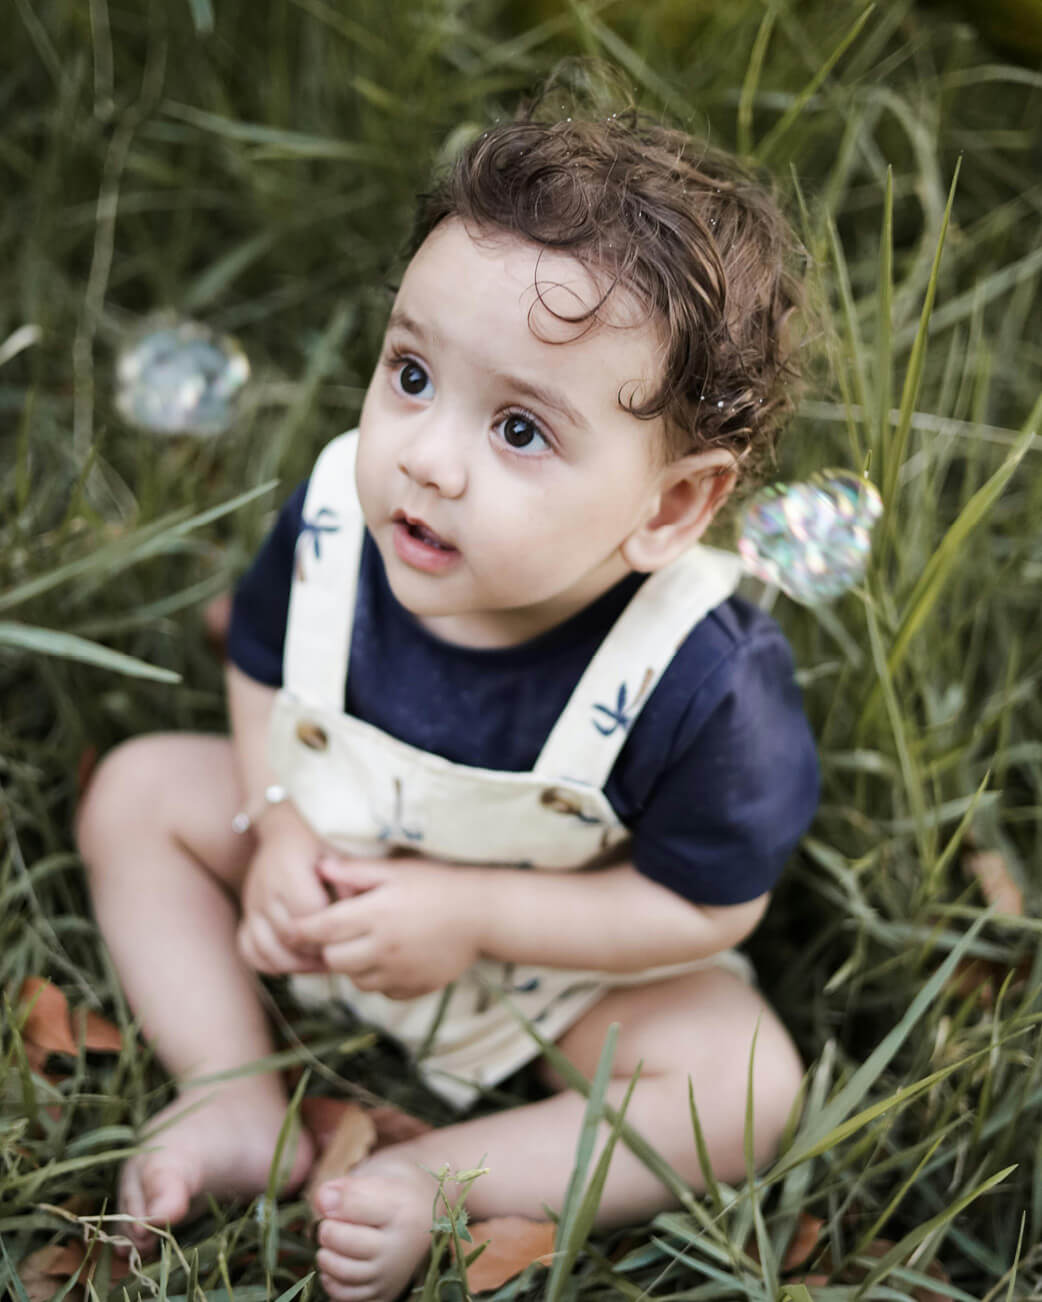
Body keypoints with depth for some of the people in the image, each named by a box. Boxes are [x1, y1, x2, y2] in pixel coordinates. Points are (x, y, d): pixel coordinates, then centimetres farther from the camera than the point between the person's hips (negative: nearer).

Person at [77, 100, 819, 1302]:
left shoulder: (700, 680, -36)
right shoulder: (333, 520, -25)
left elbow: (709, 906, -22)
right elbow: (262, 668, -3)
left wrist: (475, 913, -27)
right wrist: (280, 827, -19)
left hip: (564, 961, -3)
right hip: (333, 866, 4)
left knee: (746, 1085, -20)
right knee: (139, 789, -3)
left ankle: (431, 1181, -9)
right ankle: (237, 1104, -1)